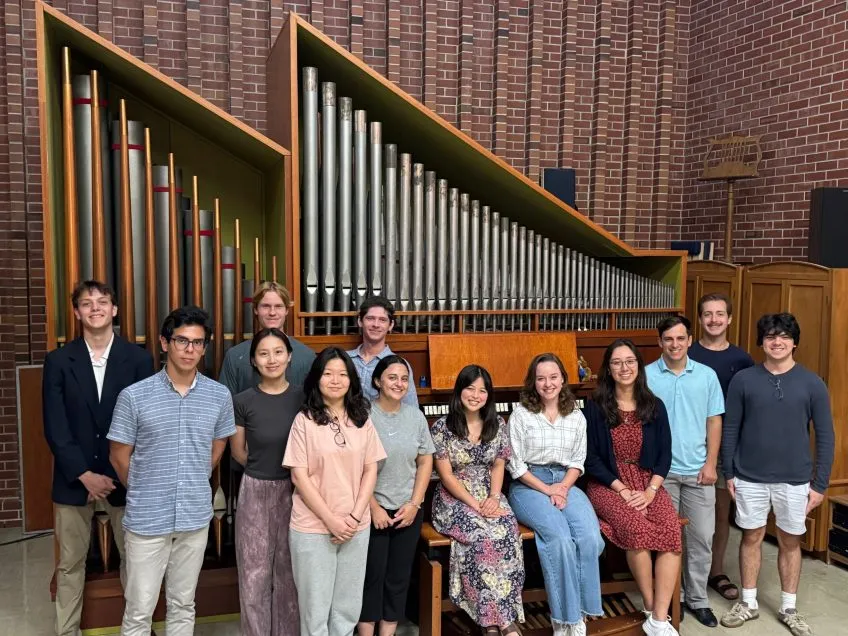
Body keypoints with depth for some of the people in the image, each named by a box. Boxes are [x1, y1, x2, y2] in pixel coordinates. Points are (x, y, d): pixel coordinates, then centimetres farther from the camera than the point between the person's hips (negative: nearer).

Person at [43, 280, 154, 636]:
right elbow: (55, 428, -5)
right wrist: (85, 474, -12)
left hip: (124, 477, 0)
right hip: (74, 478, 1)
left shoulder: (139, 359, -2)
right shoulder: (58, 361, 0)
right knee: (70, 563, 11)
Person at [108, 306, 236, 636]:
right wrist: (144, 495, 9)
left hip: (196, 517, 3)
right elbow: (119, 457, 0)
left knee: (183, 606, 17)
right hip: (146, 519, -2)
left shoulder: (220, 396, -2)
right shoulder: (134, 396, -10)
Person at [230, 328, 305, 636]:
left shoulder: (302, 397, -4)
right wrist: (263, 469, 7)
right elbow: (238, 452, 5)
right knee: (255, 574, 6)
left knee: (289, 571, 13)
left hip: (294, 491, 1)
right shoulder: (242, 402, -7)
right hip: (255, 492, -1)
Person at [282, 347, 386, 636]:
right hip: (313, 527, -3)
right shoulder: (304, 420, -6)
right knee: (315, 607, 8)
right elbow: (299, 476, -8)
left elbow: (371, 471, 5)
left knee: (348, 606, 13)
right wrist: (331, 520, -12)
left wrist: (355, 516, -7)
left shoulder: (362, 420, 5)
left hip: (356, 527, 3)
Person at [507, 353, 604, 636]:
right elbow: (516, 464, -4)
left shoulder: (576, 416, 11)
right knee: (560, 538, -29)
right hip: (529, 485, -4)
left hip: (565, 484, 4)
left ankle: (580, 612, -12)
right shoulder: (520, 414, -1)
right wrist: (547, 490, -12)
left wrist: (562, 488, -7)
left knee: (590, 537, -25)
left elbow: (578, 461, 11)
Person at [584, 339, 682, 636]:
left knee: (672, 533, -26)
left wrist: (650, 490, -9)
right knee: (637, 528, -32)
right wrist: (622, 489, -12)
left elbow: (665, 453, 6)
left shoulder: (655, 406, 8)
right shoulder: (595, 407, -1)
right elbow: (590, 458, -3)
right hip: (607, 484, -3)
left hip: (648, 482, 3)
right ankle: (651, 609, -10)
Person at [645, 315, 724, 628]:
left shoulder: (707, 375, 2)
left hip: (698, 471, 2)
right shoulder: (647, 376, -4)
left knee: (701, 538, 7)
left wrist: (711, 463, -3)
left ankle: (697, 599, 21)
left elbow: (714, 422, 5)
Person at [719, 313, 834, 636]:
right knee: (751, 537, 12)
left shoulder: (812, 384, -5)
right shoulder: (743, 380, -5)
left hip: (795, 480, 0)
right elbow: (730, 429, 0)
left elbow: (825, 437, -1)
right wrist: (729, 472, 0)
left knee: (790, 541, 13)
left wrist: (820, 483, -3)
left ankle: (788, 608, 29)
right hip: (750, 478, 0)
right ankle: (748, 603, 28)